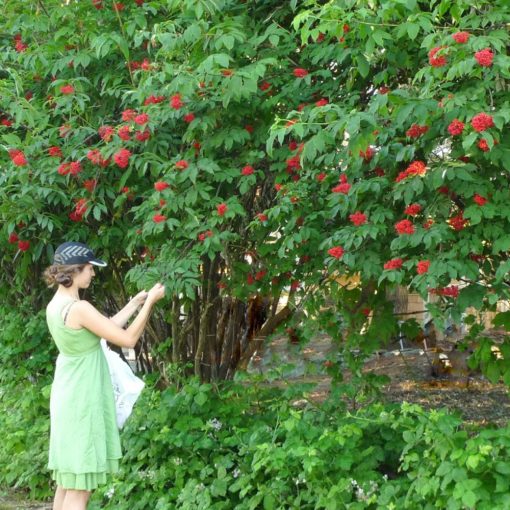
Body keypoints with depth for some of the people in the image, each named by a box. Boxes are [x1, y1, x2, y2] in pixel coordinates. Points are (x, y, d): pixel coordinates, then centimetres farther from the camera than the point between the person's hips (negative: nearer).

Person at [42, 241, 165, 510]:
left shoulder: (56, 305, 7)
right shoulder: (79, 308, -21)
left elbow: (107, 328, 15)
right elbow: (127, 338, -17)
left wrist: (134, 303, 16)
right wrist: (150, 302, -8)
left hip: (69, 399, 9)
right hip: (82, 402, -9)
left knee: (67, 481, 15)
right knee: (79, 487, -4)